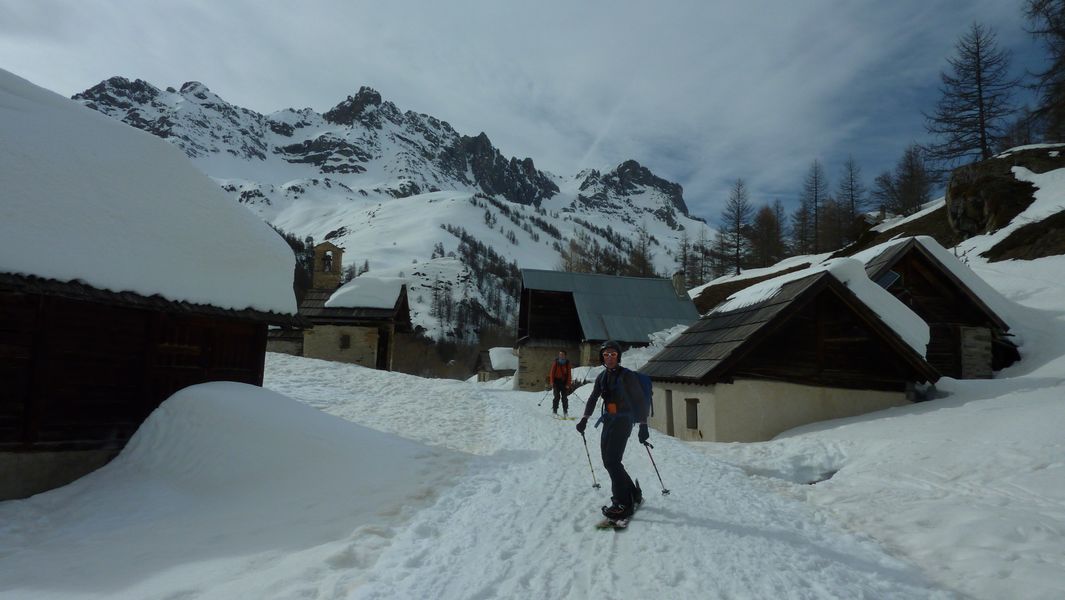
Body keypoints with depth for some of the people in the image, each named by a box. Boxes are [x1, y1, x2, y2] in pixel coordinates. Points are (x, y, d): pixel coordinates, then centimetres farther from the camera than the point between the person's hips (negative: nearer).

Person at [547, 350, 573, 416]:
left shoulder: (567, 363, 1)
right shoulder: (555, 362, -1)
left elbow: (569, 374, 1)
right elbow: (552, 372, 1)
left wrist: (568, 384, -5)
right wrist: (552, 382, -4)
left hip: (564, 382, 1)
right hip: (557, 381, -1)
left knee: (565, 397, 0)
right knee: (557, 396, -8)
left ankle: (565, 412, 6)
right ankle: (554, 411, -2)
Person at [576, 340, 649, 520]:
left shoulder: (627, 376, -8)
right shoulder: (602, 377, 11)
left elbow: (639, 401, -8)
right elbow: (593, 398, 17)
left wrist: (643, 425, -11)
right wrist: (585, 418, 9)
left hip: (624, 421, -7)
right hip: (608, 421, 7)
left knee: (612, 461, -15)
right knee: (608, 461, 6)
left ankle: (623, 504, -7)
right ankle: (633, 493, 22)